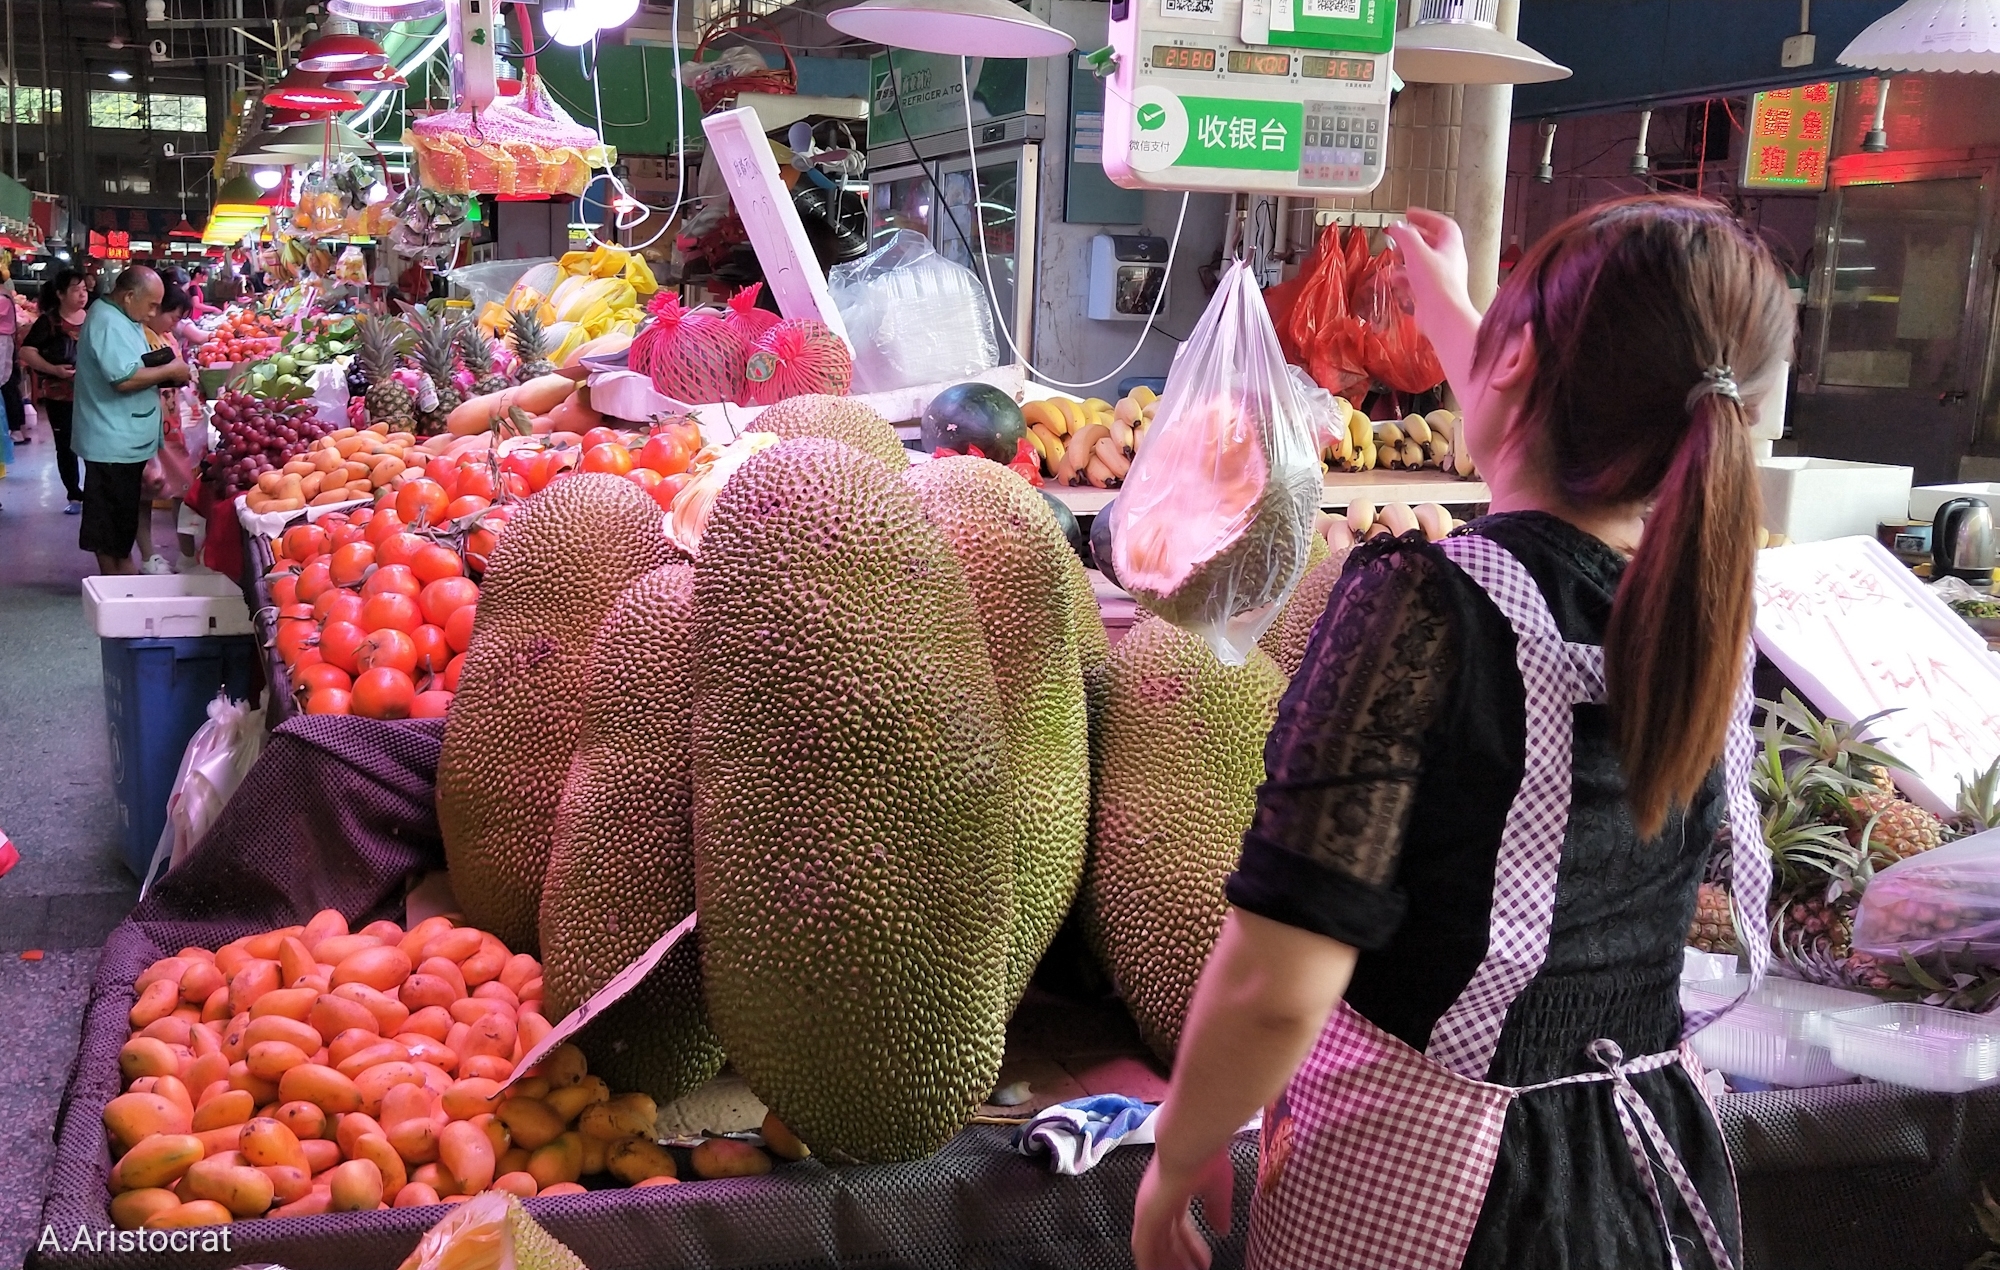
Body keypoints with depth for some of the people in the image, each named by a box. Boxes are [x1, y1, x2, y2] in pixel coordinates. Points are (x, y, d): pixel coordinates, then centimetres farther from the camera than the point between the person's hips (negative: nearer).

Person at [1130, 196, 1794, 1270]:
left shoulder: (1423, 605, -24)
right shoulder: (1706, 595, -5)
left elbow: (1274, 989, -27)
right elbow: (1562, 447, 19)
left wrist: (1178, 1157, -9)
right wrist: (1444, 302, 34)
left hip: (1409, 1182, -6)